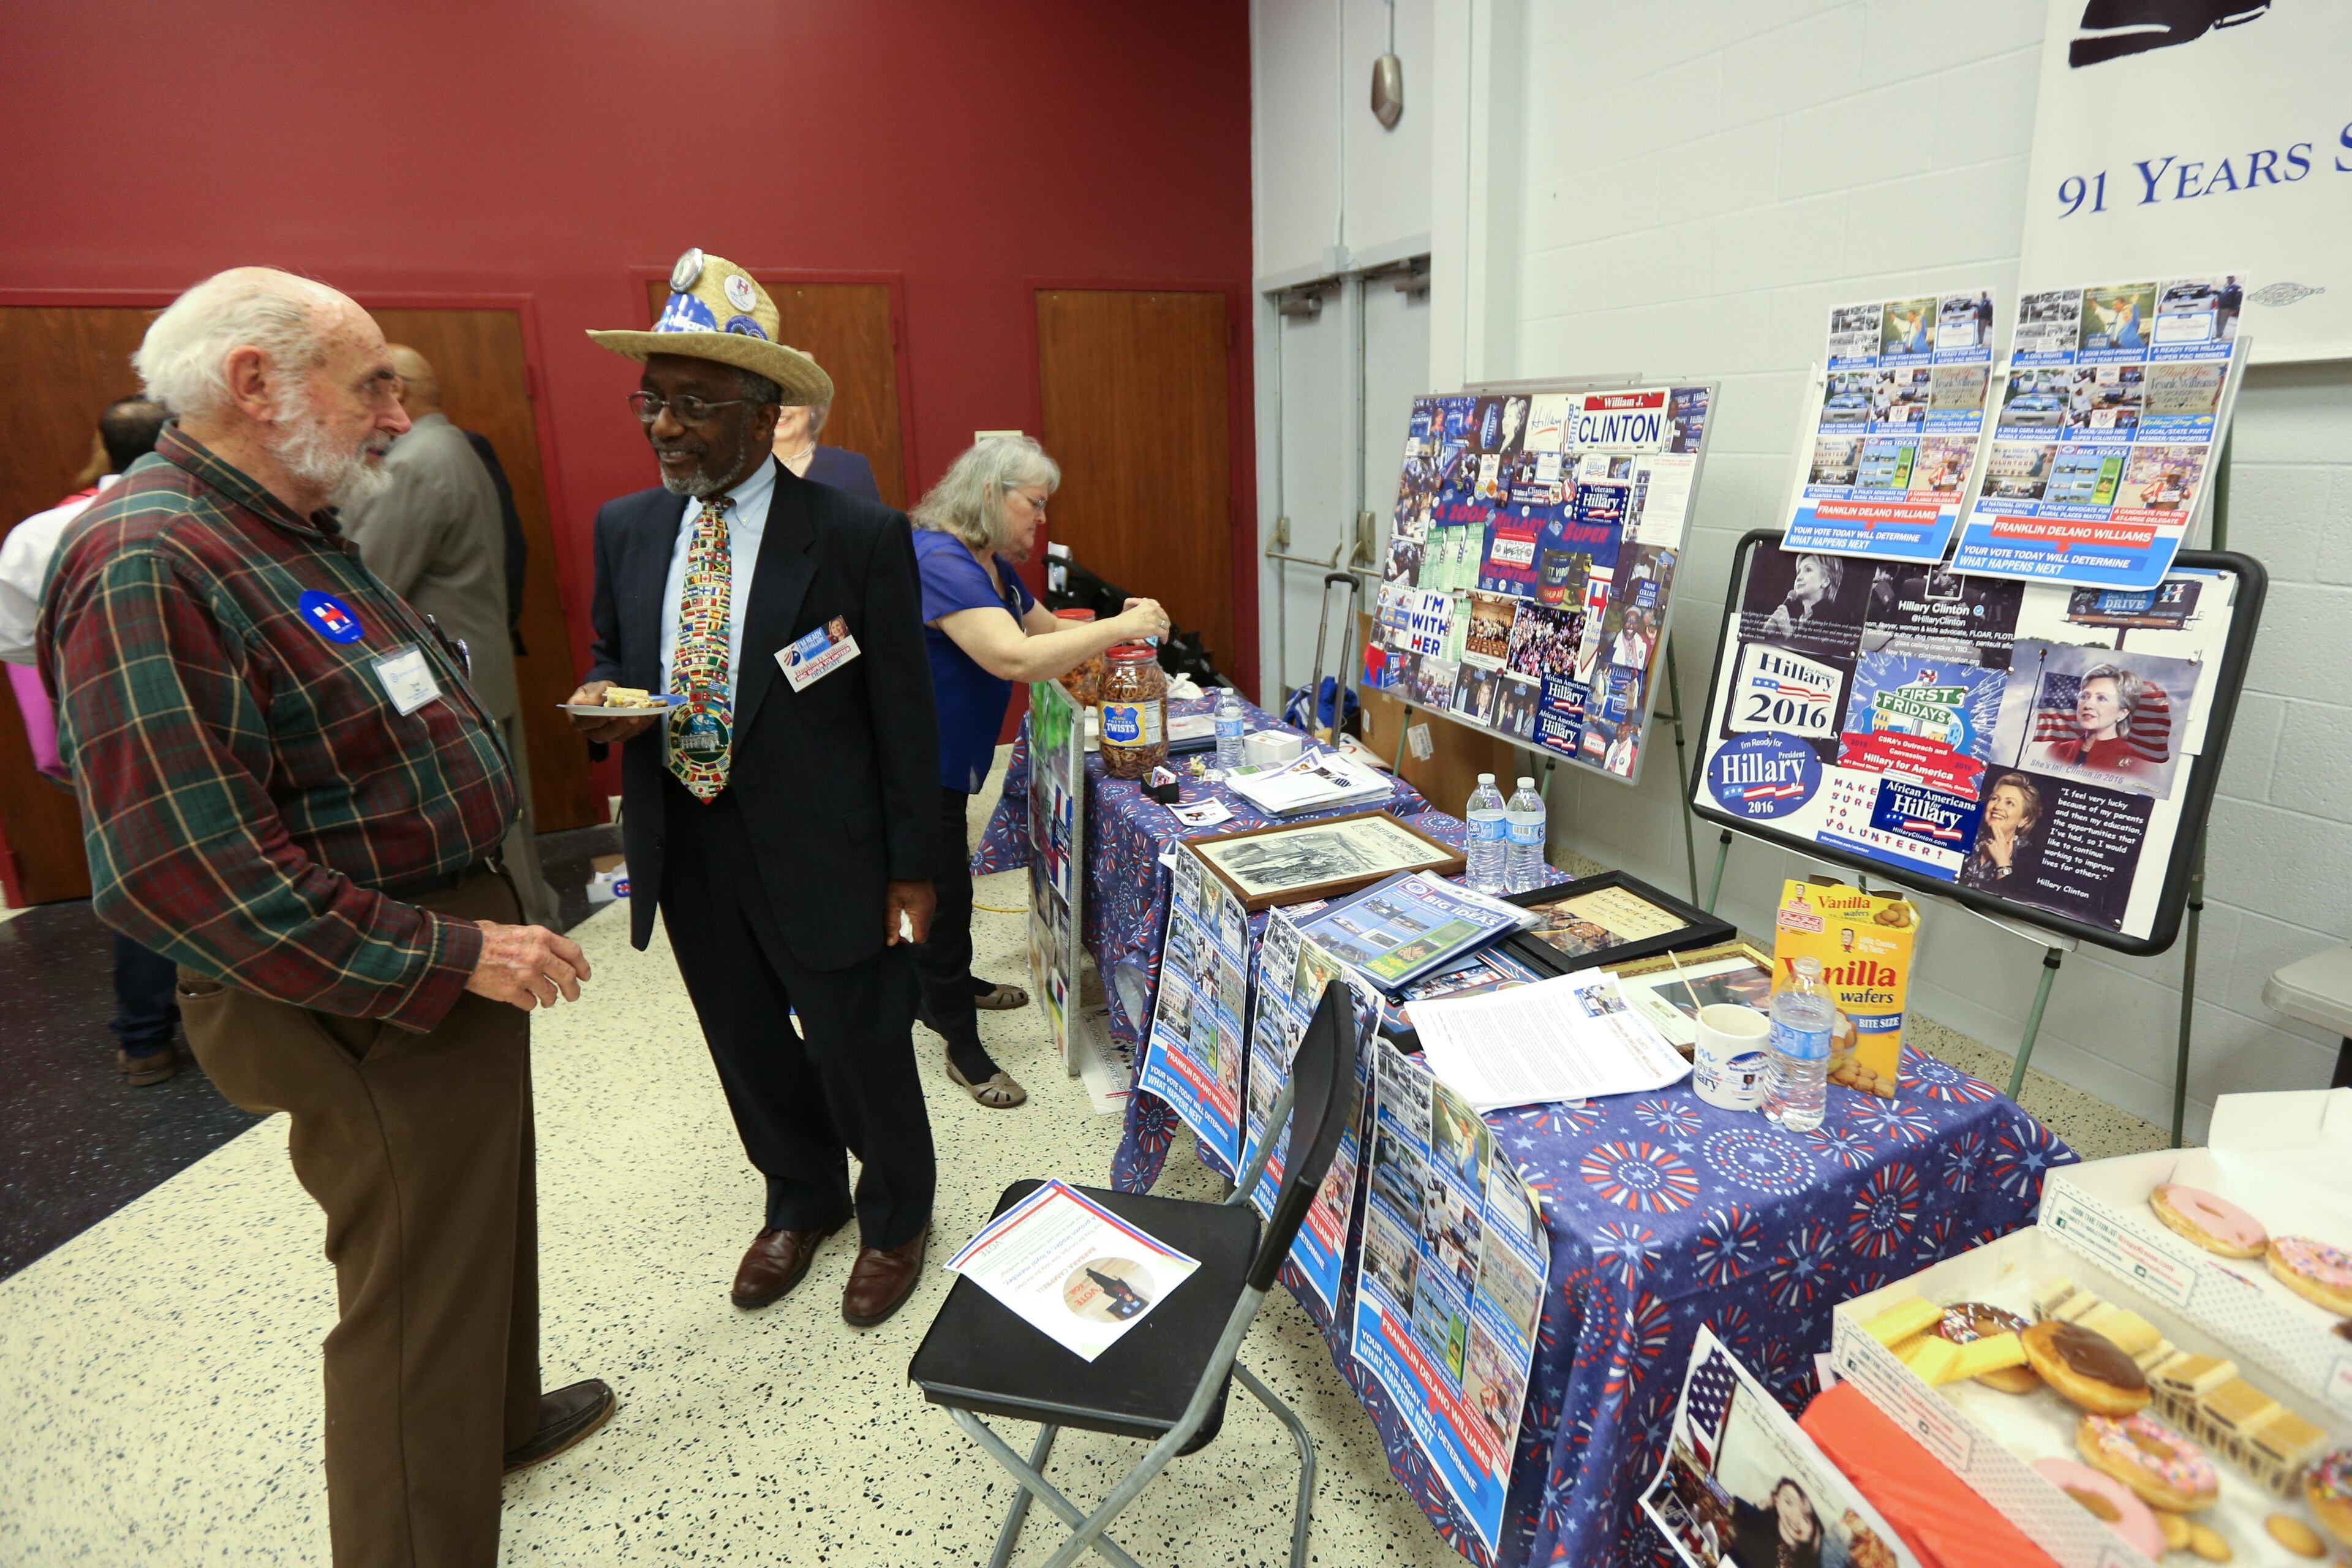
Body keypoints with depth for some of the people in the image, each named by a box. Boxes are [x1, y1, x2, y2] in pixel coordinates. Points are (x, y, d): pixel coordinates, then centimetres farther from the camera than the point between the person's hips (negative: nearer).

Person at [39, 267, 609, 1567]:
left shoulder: (299, 537, 11)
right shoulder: (149, 567, -21)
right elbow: (185, 871, -27)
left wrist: (489, 925, 10)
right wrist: (451, 957, -24)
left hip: (453, 952, 10)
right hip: (371, 1017, -10)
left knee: (484, 1217, 27)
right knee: (412, 1297, 6)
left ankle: (499, 1415, 50)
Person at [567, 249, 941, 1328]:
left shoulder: (859, 538, -13)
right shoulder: (625, 529, 3)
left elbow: (902, 714, -10)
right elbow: (612, 660, 16)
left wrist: (911, 869, -9)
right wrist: (605, 704, -9)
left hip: (819, 854, -5)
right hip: (685, 849, 6)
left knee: (861, 1050, 11)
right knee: (748, 1050, 21)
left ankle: (895, 1220, 39)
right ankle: (802, 1201, 48)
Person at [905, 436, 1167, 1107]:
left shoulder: (990, 562, 9)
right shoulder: (940, 561, -26)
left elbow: (1045, 627, 16)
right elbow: (1015, 657, -36)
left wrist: (1120, 628, -2)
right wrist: (1119, 627, -29)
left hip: (945, 757, 10)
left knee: (947, 879, 25)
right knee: (939, 889, 0)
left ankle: (951, 983, 46)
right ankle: (962, 1046, 15)